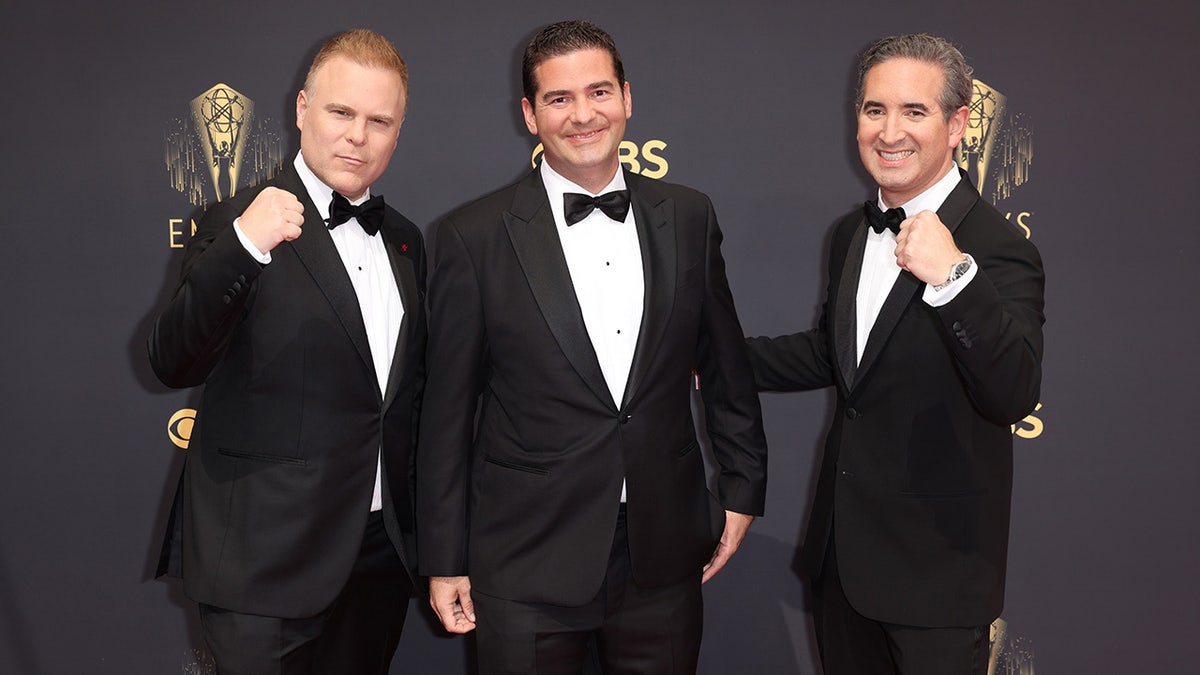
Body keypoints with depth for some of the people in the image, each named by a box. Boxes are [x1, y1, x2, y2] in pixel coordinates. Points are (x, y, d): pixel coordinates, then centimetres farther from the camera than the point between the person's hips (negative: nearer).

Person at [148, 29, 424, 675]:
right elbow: (174, 365, -19)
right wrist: (242, 245, -32)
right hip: (266, 558, -5)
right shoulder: (239, 224, -8)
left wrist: (420, 520, 12)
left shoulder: (406, 240, 10)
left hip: (382, 550, 6)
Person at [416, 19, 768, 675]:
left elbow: (724, 366, 12)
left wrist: (743, 487, 14)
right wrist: (444, 559, -1)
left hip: (663, 557, 3)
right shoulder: (474, 235, -6)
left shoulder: (688, 217, 3)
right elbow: (448, 409, -3)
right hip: (527, 569, -2)